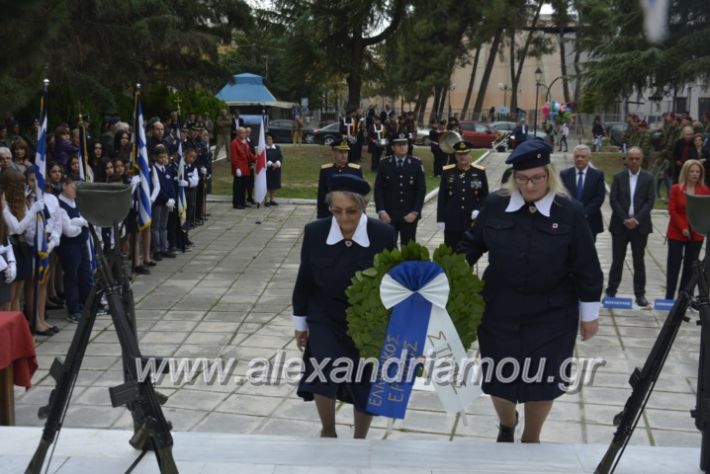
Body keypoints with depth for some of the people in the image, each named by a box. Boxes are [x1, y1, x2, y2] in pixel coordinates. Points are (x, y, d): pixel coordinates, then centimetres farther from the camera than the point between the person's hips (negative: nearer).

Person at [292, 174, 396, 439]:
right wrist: (300, 323, 6)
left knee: (366, 389, 10)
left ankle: (360, 440, 38)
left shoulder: (383, 235, -18)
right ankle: (328, 432, 13)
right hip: (325, 320, 0)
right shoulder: (315, 232, -14)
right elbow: (304, 281, -1)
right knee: (323, 377, -17)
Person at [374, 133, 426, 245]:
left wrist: (415, 212, -8)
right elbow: (378, 189, 1)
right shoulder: (384, 164, 2)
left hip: (410, 216, 0)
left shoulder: (416, 164, 1)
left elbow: (421, 190, -1)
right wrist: (381, 211, -8)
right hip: (388, 215, 0)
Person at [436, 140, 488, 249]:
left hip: (472, 222, 0)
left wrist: (478, 209, -11)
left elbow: (485, 195, 6)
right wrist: (440, 219, 0)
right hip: (451, 222, 0)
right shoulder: (447, 172, 2)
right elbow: (442, 197, 3)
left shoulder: (479, 172, 2)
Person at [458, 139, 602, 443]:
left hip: (551, 315, -1)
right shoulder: (495, 205, -6)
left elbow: (586, 267, -5)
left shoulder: (569, 211, -10)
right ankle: (506, 425, 44)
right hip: (499, 311, 2)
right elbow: (472, 245, 7)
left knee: (541, 380, 8)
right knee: (498, 376, 10)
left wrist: (589, 313, -2)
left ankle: (531, 439, 35)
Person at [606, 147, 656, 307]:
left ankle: (640, 294, 13)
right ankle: (611, 292, 13)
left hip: (640, 225, 0)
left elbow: (650, 201, -4)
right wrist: (625, 219, -12)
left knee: (639, 261, 7)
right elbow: (613, 200, -4)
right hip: (620, 225, 0)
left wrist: (636, 219, -13)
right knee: (617, 260, 6)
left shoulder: (648, 178, 2)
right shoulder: (618, 177, 2)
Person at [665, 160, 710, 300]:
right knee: (674, 265, 1)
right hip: (676, 233, -2)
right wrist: (682, 228, -15)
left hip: (696, 234, 2)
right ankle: (669, 297, 6)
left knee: (690, 266, 7)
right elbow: (672, 210, -6)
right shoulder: (676, 189, -3)